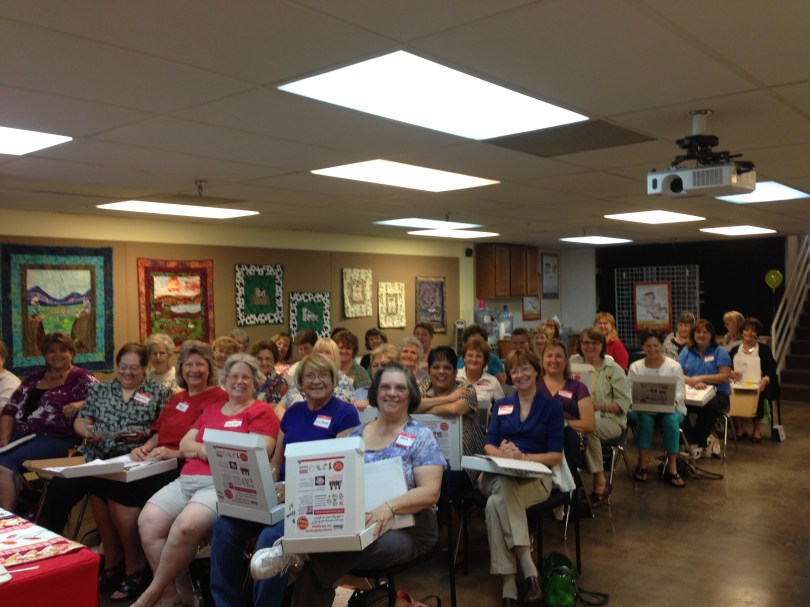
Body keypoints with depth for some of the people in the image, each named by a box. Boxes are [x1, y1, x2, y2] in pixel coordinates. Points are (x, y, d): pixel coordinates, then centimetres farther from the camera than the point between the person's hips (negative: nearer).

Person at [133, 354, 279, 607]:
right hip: (187, 480, 7)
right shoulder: (211, 410, 24)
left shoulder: (261, 412, 4)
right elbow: (184, 445, 18)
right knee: (148, 520, -17)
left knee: (186, 525, -31)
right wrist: (202, 448, -5)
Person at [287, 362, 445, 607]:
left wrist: (390, 507, -28)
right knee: (316, 569, -29)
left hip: (406, 528, -3)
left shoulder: (421, 437, -1)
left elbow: (431, 492, -11)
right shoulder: (356, 435, 13)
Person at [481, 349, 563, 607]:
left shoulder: (552, 407, 7)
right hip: (498, 474, 3)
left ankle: (509, 584, -31)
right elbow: (488, 445, 10)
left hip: (534, 476, -3)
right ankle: (528, 569, -35)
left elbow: (555, 456, 0)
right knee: (503, 489, -37)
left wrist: (523, 457, -17)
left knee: (495, 504, -35)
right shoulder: (501, 405, 18)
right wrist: (501, 453, -15)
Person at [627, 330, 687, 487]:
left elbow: (681, 393, -4)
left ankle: (672, 468, -26)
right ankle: (642, 464, -24)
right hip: (643, 409, 0)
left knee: (670, 419, -34)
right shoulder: (635, 367, 7)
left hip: (671, 409, 0)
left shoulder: (674, 366, 3)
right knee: (645, 417, -34)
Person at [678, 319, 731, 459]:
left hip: (717, 393, -2)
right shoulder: (686, 352, 14)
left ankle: (698, 443, -15)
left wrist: (701, 378, -14)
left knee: (710, 407, -37)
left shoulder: (719, 352, 7)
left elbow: (725, 376, -4)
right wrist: (692, 382, -17)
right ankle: (693, 443, -21)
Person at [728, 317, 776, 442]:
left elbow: (771, 369, 1)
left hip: (758, 385, -1)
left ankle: (757, 428, -12)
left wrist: (765, 379, -21)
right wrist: (730, 373, -16)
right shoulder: (735, 350, 18)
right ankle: (740, 427, -12)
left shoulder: (764, 349, 12)